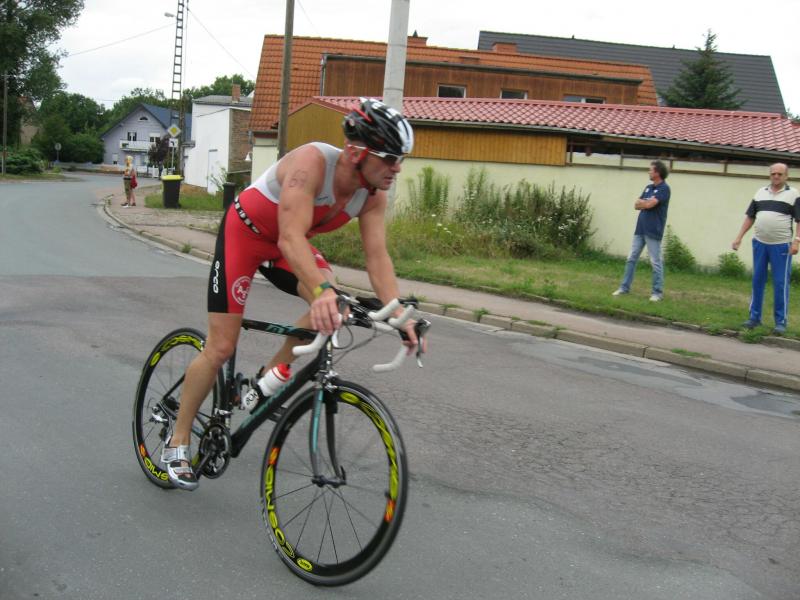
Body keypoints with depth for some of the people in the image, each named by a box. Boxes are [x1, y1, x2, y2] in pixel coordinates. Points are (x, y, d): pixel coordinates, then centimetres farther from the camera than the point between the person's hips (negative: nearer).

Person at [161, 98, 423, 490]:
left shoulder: (373, 193, -17)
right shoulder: (312, 162, -36)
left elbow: (377, 256, -19)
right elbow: (291, 239, -47)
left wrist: (398, 313, -32)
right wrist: (322, 290, -62)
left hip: (286, 242, 6)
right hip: (243, 232, -6)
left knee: (332, 307, -22)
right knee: (221, 347, -5)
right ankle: (177, 442, 12)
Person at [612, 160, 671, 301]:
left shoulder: (664, 188, -9)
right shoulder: (648, 187, 15)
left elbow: (650, 204, -20)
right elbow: (636, 205, 11)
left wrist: (642, 202, 0)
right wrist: (647, 202, -7)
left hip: (653, 231, -8)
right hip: (640, 229, 8)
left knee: (656, 262, -2)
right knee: (631, 259, 8)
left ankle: (657, 292, 2)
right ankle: (624, 287, 14)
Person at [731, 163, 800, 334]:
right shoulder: (760, 192, 10)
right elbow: (750, 217, 14)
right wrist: (739, 237, 9)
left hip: (781, 245, -4)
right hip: (759, 243, 4)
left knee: (780, 284, -1)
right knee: (757, 281, 8)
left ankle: (780, 322, 5)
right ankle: (754, 317, 17)